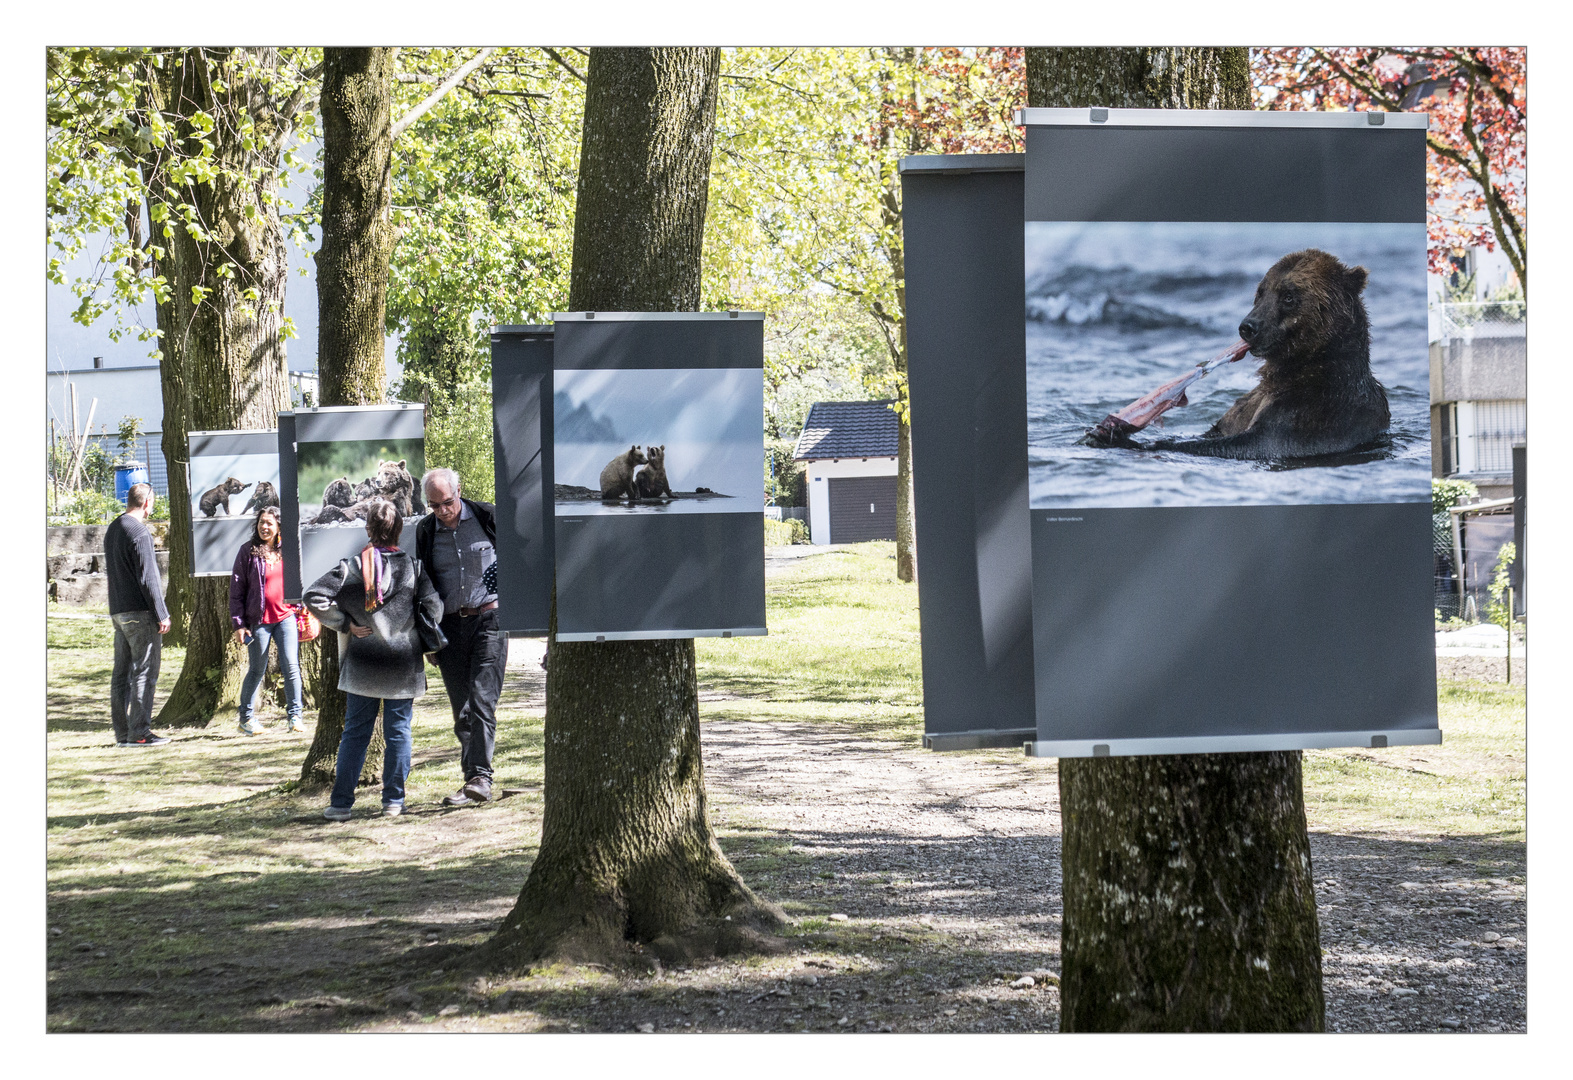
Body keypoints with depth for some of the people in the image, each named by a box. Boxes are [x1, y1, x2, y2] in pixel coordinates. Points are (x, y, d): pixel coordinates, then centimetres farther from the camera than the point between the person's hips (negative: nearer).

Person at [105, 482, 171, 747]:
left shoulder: (112, 530, 14)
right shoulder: (139, 532, -14)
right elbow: (147, 578, -17)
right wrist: (162, 615, -12)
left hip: (118, 612, 9)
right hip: (140, 613, -9)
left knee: (122, 672, 10)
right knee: (144, 672, -6)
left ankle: (122, 732, 12)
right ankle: (139, 732, -7)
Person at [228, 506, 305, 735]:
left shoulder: (287, 550, 7)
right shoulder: (248, 551, -2)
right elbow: (236, 589, -1)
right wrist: (238, 623, -6)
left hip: (286, 616, 2)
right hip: (259, 619, -2)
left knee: (291, 666, -4)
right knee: (257, 669, 5)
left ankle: (295, 717, 3)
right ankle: (247, 718, 17)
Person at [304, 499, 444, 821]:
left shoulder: (351, 567, -6)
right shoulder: (413, 567, -6)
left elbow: (313, 596, -12)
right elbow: (432, 608, -9)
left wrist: (345, 625, -5)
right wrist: (427, 644, 6)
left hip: (363, 663, 0)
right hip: (403, 662, 0)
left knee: (355, 732, 8)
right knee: (398, 730, 9)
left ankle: (341, 803, 5)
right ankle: (393, 801, 10)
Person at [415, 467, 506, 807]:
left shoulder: (487, 516, -2)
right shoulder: (425, 530, 8)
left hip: (488, 618, -4)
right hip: (449, 626, 4)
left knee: (481, 701, -14)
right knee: (462, 710, 5)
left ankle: (480, 777, -17)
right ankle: (473, 777, 9)